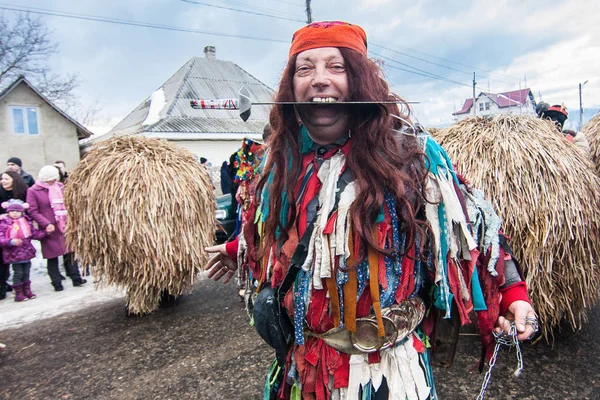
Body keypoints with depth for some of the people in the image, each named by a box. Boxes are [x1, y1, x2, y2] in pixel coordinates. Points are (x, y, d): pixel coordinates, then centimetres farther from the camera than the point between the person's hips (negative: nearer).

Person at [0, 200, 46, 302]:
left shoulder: (26, 222, 6)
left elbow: (35, 234, 11)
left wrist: (45, 232, -1)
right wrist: (11, 242, -32)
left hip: (27, 253, 5)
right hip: (14, 254, -5)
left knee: (26, 273, 15)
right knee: (18, 273, 1)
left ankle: (27, 290, 26)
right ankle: (18, 293, 12)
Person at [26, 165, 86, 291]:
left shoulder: (60, 187, 8)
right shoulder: (33, 191, -5)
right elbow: (33, 211, -8)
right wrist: (46, 224, -17)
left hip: (65, 226, 4)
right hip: (50, 229, -4)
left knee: (70, 253, 8)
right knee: (52, 256, 5)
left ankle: (76, 278, 15)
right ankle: (57, 283, 13)